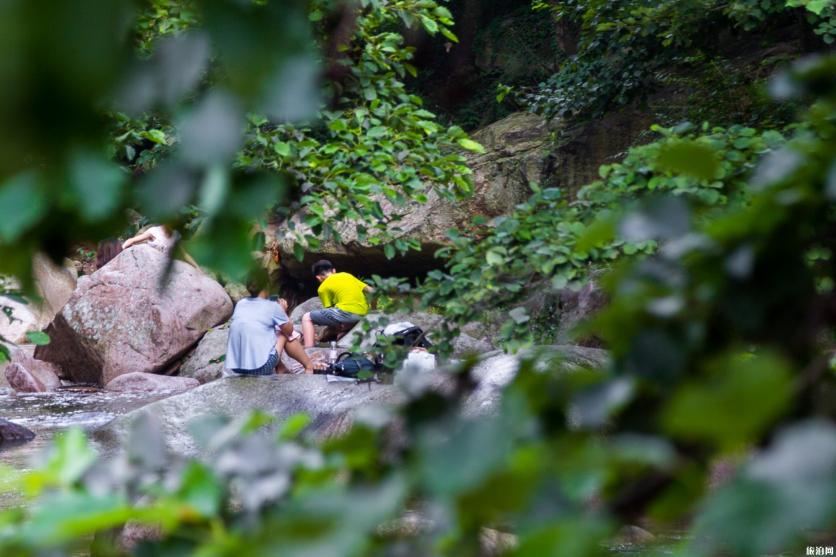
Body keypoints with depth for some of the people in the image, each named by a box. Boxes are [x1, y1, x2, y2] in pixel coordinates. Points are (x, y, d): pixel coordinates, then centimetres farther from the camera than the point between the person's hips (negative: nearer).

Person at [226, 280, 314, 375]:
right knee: (287, 334, 16)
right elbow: (289, 330, 9)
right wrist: (283, 312, 25)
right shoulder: (272, 306, -5)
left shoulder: (240, 304, 8)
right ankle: (309, 366, 30)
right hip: (261, 369, -5)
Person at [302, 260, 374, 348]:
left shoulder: (323, 288, 9)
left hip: (347, 312, -7)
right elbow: (371, 290, 21)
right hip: (363, 313, 7)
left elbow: (329, 310, 9)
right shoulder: (347, 275, 24)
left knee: (307, 318, 6)